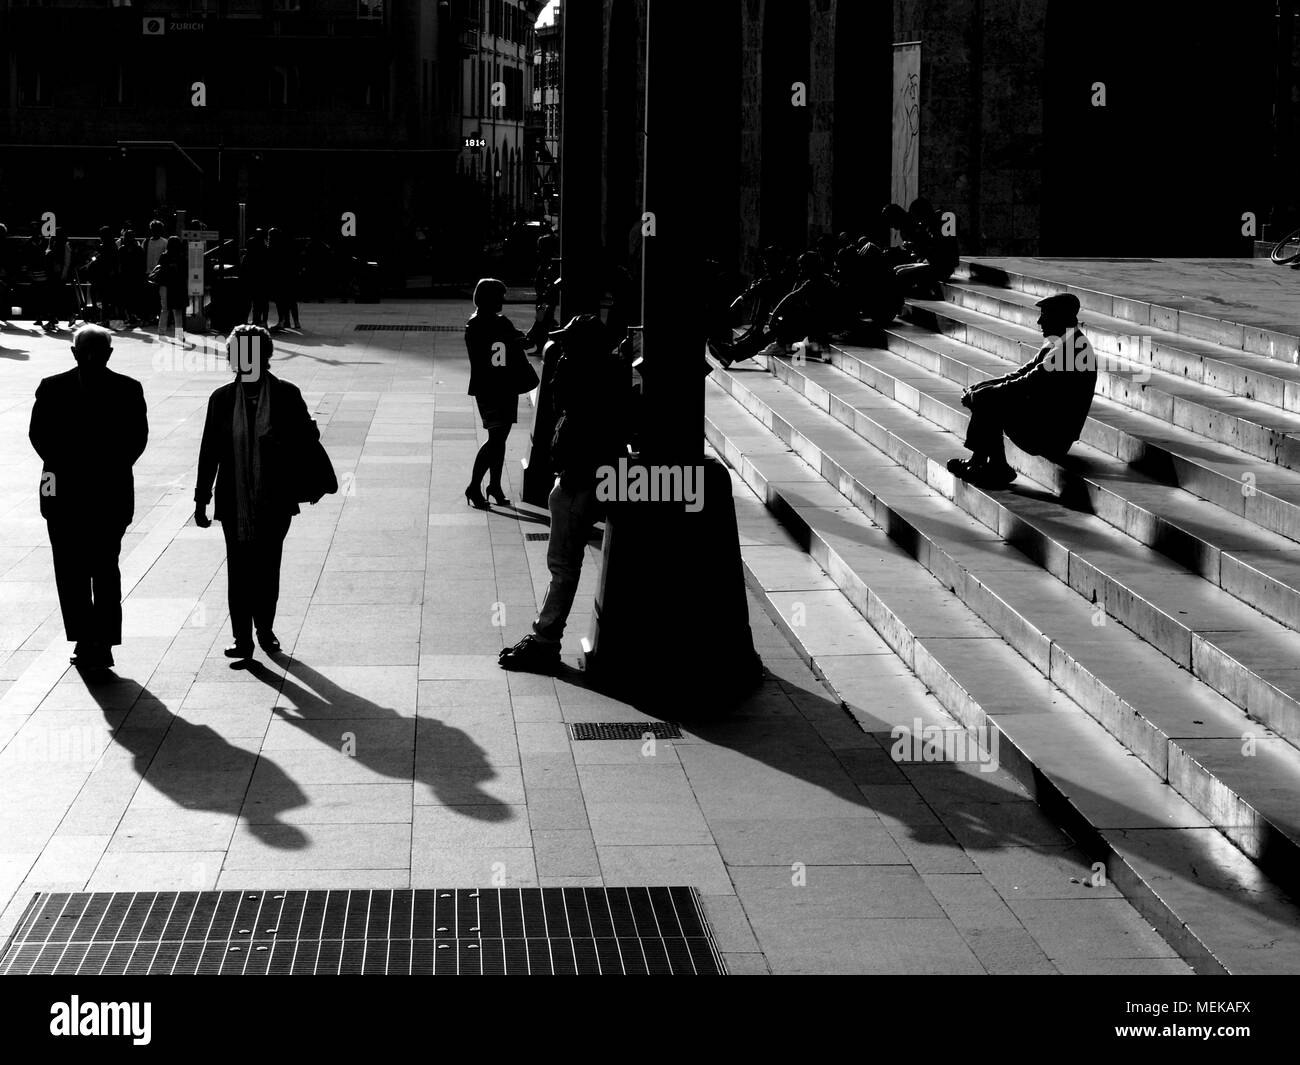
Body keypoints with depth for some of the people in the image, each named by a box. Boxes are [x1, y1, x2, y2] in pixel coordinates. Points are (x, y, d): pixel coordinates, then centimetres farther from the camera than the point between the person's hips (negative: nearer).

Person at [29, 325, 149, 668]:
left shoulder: (128, 390, 2)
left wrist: (111, 471, -4)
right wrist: (65, 469, -3)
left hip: (110, 494, -1)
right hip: (64, 494, 1)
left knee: (105, 571, 1)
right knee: (70, 573, 1)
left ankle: (103, 643, 3)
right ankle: (84, 641, 4)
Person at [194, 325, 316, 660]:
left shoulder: (287, 395, -2)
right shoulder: (221, 399, 1)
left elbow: (307, 437, 6)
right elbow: (209, 452, 5)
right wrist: (202, 500, 4)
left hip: (275, 501, 0)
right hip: (235, 503, 0)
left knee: (268, 567, 9)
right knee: (239, 570, 0)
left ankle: (265, 629, 28)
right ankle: (242, 638, 6)